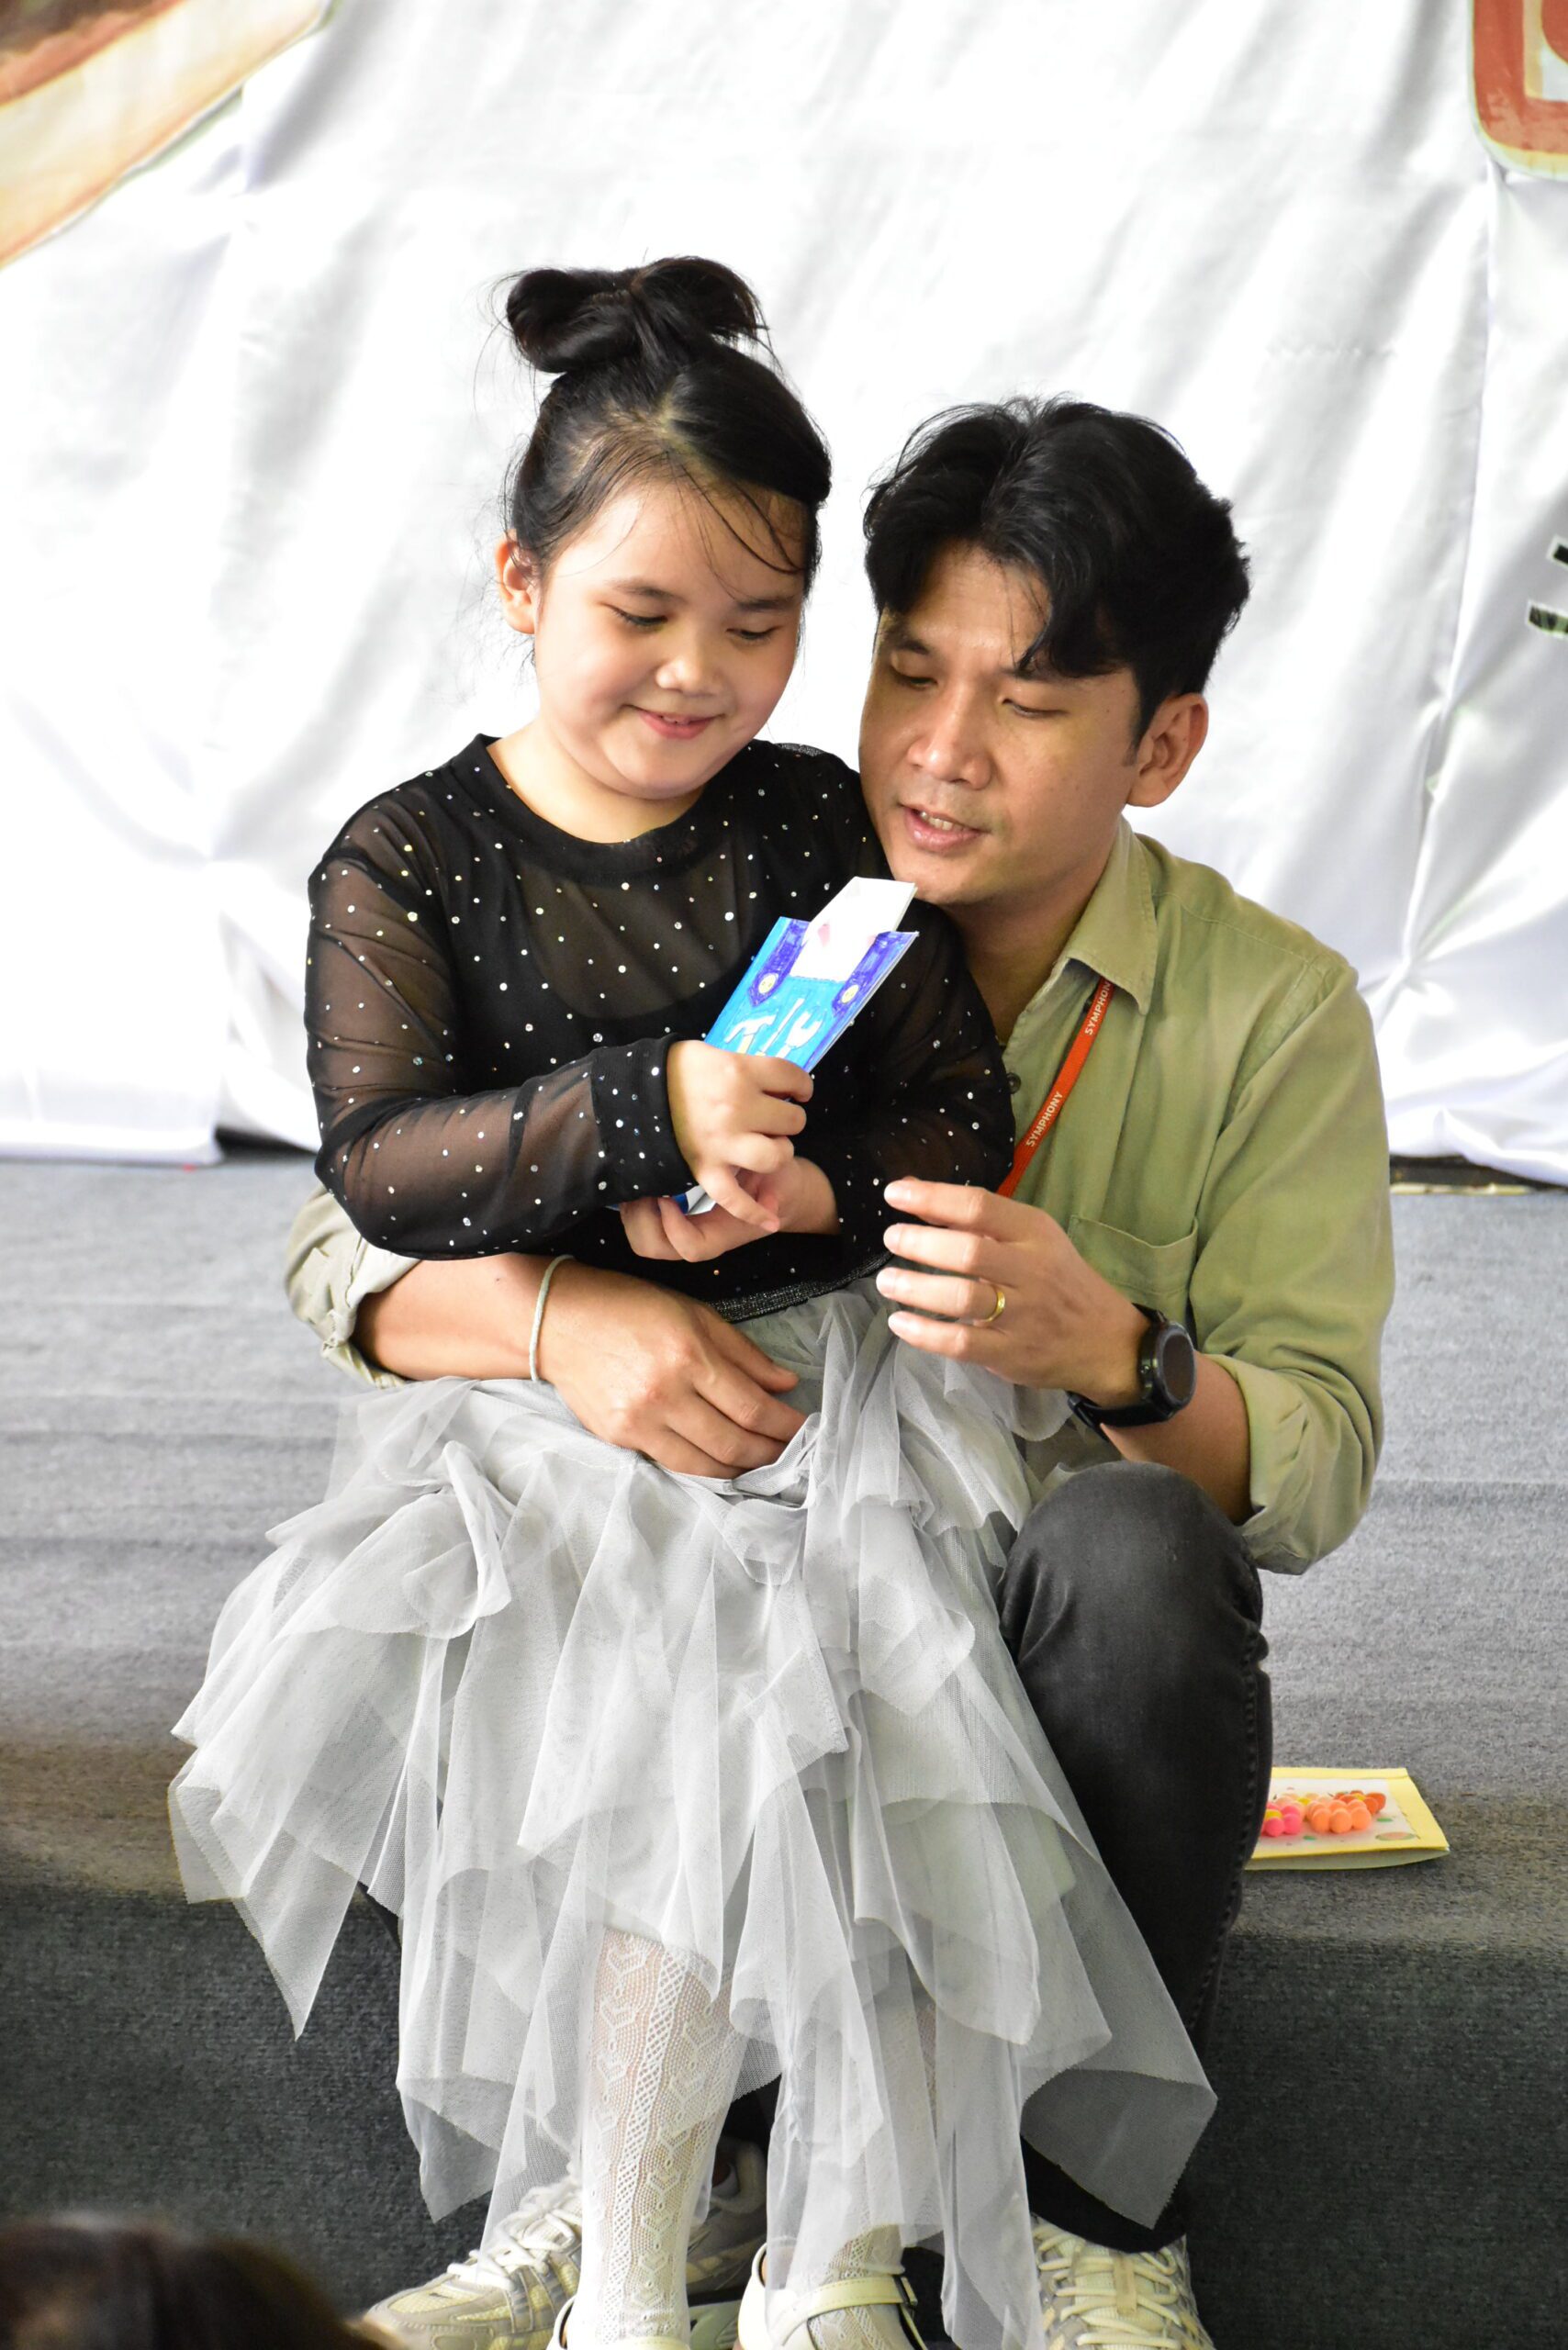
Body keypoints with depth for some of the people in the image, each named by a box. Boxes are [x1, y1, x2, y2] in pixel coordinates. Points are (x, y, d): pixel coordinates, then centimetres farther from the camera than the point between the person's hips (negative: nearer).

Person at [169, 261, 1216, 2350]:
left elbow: (964, 1129, 6)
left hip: (837, 1380, 2)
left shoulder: (826, 831, 7)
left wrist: (813, 1182, -17)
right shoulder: (405, 862, 2)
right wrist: (642, 1114, -23)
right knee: (678, 1740, -24)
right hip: (545, 1400, -1)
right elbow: (379, 1162, -9)